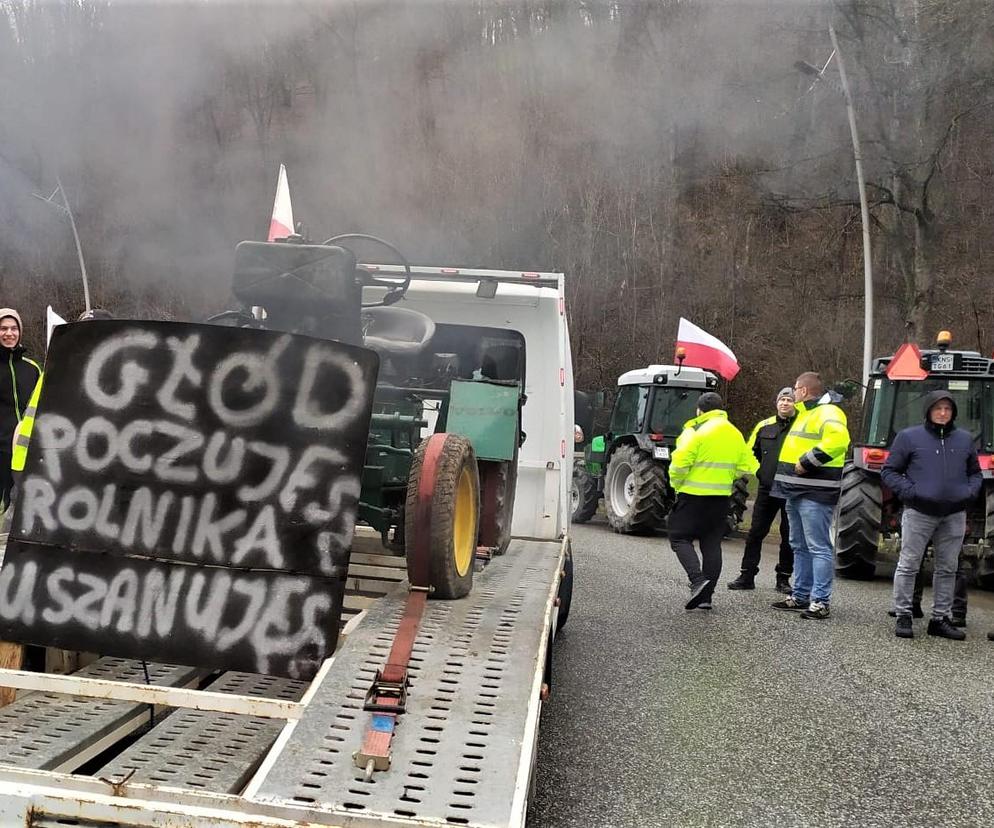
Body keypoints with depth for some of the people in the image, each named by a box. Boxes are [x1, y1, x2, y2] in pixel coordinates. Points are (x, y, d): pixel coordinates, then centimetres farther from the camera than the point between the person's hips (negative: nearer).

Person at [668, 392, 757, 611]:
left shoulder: (695, 431, -11)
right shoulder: (735, 434, 10)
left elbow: (679, 462, -17)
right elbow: (746, 467, 10)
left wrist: (676, 484, -1)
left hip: (694, 494, -6)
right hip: (722, 496, 6)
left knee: (680, 538, 3)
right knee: (712, 544, 11)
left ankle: (698, 581, -16)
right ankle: (706, 596, 11)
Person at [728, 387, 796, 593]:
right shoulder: (764, 426, 7)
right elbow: (750, 452, 20)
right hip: (767, 490, 3)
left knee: (789, 536, 5)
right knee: (756, 533, 5)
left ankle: (783, 578, 16)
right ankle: (747, 575, 13)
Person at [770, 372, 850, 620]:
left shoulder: (827, 413, -12)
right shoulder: (805, 413, 21)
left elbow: (838, 439, -31)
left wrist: (808, 461, -26)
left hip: (815, 493, -11)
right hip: (796, 491, 11)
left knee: (818, 547, -8)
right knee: (800, 546, 16)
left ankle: (821, 601, -5)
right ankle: (800, 596, 24)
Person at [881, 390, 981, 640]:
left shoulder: (965, 439, 12)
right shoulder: (909, 437, -1)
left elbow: (975, 472, 23)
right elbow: (889, 471, 1)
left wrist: (970, 492, 3)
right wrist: (909, 492, -12)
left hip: (955, 516, 4)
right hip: (918, 513, -4)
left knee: (948, 569, 10)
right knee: (908, 566, -1)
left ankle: (940, 618, 21)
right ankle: (903, 616, 8)